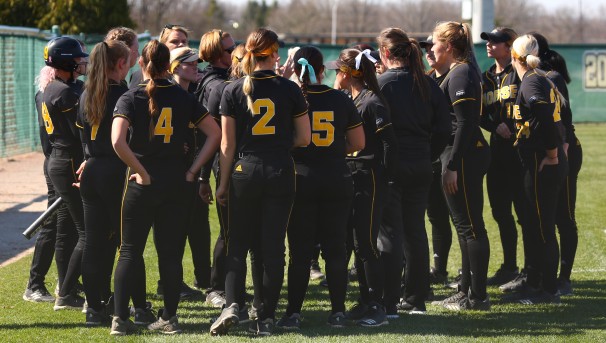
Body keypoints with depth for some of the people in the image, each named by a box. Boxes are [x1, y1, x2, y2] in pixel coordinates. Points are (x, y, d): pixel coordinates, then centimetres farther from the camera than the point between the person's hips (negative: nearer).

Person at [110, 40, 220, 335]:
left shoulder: (131, 98, -7)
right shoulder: (183, 98, 2)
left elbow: (118, 141, -21)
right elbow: (214, 133, 1)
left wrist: (141, 172, -12)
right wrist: (192, 171, 1)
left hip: (142, 186, -2)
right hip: (176, 185, 2)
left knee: (130, 251, 5)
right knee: (171, 253, 9)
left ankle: (120, 319, 0)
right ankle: (169, 318, 11)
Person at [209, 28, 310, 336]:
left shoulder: (233, 91, -2)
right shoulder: (289, 90, -1)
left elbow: (227, 144, -1)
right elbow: (304, 138, 3)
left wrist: (223, 183, 6)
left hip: (244, 172, 0)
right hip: (280, 173, 0)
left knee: (238, 244, 9)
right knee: (273, 247, 5)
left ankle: (232, 304, -10)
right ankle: (266, 317, 6)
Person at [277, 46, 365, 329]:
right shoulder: (341, 100, 0)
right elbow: (358, 143, 4)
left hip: (300, 179, -1)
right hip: (337, 181, 1)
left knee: (300, 250, 2)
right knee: (335, 248, 7)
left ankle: (293, 313, 0)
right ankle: (338, 312, 9)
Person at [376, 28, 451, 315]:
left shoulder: (381, 83, -10)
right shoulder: (428, 84, 6)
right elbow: (443, 128, 6)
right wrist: (427, 157, 14)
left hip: (390, 165, -5)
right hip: (420, 167, 5)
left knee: (390, 233, -3)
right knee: (415, 230, 14)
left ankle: (388, 302, -3)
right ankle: (415, 299, 19)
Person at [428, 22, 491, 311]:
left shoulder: (460, 73, -14)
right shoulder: (462, 71, 17)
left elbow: (465, 123, -20)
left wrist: (452, 165, -21)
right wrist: (437, 73, 14)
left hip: (463, 157, -11)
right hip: (469, 156, 11)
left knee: (470, 226, -7)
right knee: (467, 225, 15)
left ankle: (477, 296, -3)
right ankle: (467, 289, 23)